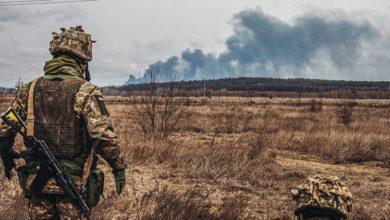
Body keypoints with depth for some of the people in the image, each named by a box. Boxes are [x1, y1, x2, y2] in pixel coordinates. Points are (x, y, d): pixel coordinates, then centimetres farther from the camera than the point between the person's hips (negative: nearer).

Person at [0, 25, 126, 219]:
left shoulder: (29, 90, 3)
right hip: (74, 182, -4)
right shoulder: (85, 91, -11)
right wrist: (119, 167, -9)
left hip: (37, 182, 4)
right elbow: (104, 135, -20)